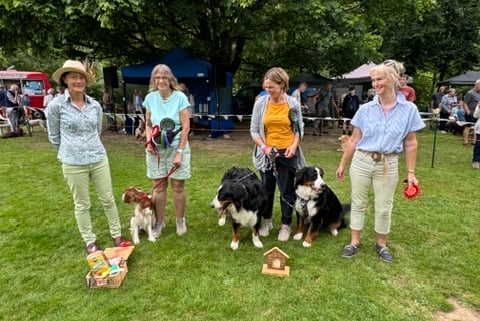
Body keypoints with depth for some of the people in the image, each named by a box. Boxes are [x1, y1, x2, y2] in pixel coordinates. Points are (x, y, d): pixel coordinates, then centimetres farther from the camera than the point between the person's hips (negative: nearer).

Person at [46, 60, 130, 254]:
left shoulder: (95, 105, 2)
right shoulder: (56, 105, -8)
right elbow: (54, 136, 3)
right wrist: (72, 150, 11)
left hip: (99, 159, 3)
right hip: (73, 164, -3)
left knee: (108, 199, 10)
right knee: (82, 204, 10)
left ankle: (117, 236, 25)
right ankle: (90, 242, 26)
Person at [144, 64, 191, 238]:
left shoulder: (180, 97, -10)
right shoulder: (150, 98, -1)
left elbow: (186, 127, -10)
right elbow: (148, 124, 11)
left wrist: (179, 152, -13)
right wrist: (148, 141, -7)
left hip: (176, 147, -3)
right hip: (156, 149, 3)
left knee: (178, 186, 6)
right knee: (158, 186, 8)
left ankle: (180, 221, 24)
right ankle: (159, 222, 23)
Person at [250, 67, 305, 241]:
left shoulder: (293, 104, -4)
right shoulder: (260, 103, -4)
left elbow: (299, 128, 4)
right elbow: (254, 130, -1)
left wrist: (294, 145, -11)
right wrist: (264, 147, -14)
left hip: (287, 154, -1)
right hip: (266, 153, 1)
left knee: (287, 191, 7)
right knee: (267, 189, 13)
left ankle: (286, 225, 22)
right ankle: (266, 221, 32)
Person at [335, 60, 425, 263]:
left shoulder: (409, 109, -4)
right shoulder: (365, 109, -2)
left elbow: (411, 144, 1)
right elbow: (354, 140, 4)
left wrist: (411, 172, 0)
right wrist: (342, 164, 6)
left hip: (388, 164, -1)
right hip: (361, 161, 1)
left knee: (384, 208, 10)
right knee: (358, 204, 10)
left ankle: (381, 244, 32)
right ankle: (354, 242, 26)